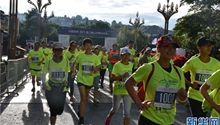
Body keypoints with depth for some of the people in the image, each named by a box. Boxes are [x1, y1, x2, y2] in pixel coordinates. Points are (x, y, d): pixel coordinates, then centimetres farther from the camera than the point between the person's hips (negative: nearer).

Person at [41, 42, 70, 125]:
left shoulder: (66, 61, -6)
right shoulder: (49, 62, -9)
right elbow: (44, 74, 1)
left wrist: (65, 80, -5)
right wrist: (44, 83, -15)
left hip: (62, 89, 2)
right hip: (50, 89, -1)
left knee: (60, 110, 6)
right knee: (53, 110, -2)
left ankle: (54, 115, 44)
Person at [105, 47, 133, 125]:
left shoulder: (131, 64, 1)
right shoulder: (117, 65, -14)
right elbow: (112, 78, -19)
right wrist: (122, 76, -29)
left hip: (127, 91, 3)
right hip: (118, 91, -3)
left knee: (127, 112, -1)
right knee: (115, 110, 15)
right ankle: (109, 117, 48)